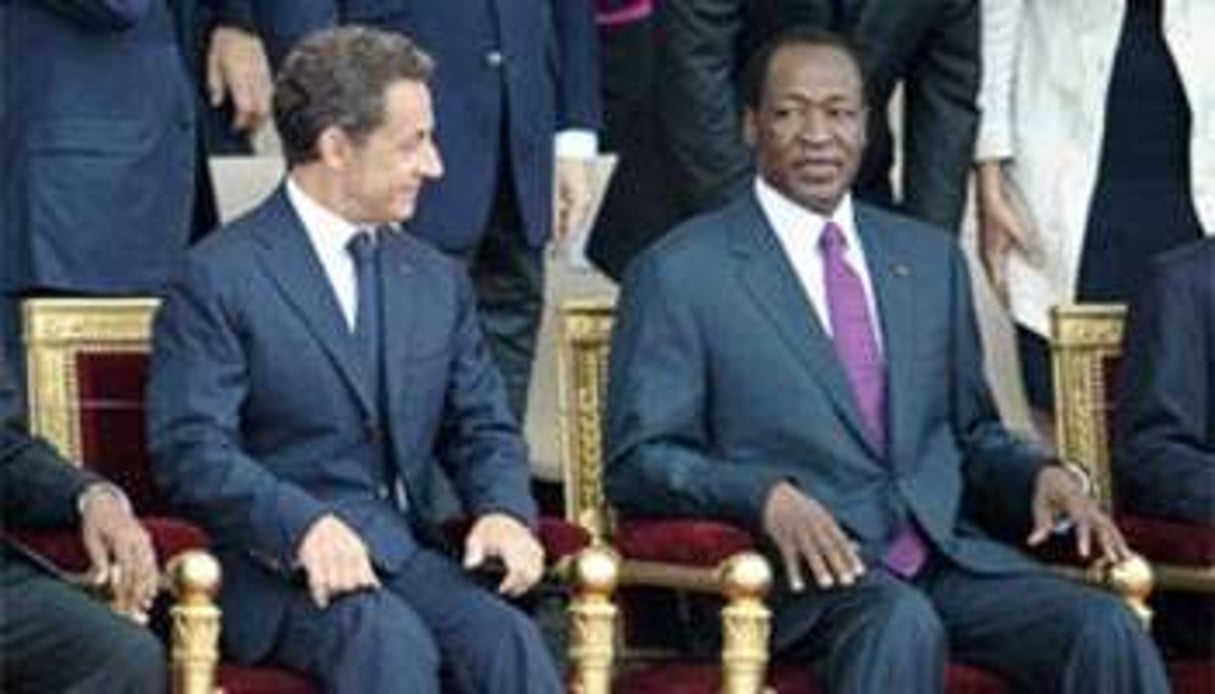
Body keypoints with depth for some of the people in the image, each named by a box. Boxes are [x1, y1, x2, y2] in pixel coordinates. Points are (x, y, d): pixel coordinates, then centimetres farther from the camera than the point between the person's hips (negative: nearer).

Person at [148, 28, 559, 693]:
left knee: (508, 639, -26)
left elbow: (482, 429, 20)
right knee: (389, 638, -35)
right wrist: (304, 524, -27)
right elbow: (191, 447, -10)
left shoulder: (437, 281, 19)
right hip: (276, 565, -5)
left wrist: (504, 510, -4)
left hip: (406, 556, 5)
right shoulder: (219, 278, -2)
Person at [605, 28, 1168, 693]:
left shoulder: (930, 257, 22)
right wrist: (766, 497, -18)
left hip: (951, 554, 5)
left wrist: (1041, 475, 3)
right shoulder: (679, 272, 5)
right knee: (901, 622, -37)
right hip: (801, 566, -4)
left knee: (1108, 630, -24)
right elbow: (637, 461, 0)